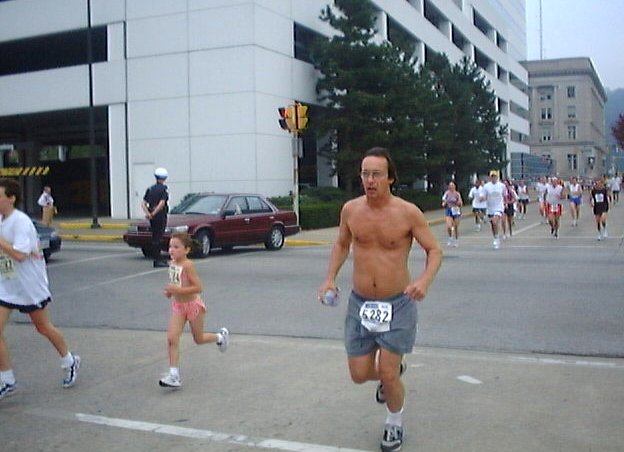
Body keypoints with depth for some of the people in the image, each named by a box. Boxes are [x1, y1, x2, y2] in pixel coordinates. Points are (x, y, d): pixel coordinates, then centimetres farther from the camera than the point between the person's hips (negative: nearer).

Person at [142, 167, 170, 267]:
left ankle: (158, 258, 21)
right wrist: (153, 214, -18)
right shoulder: (164, 189, -8)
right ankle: (157, 260, -4)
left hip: (153, 217, 6)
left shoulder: (150, 189, 12)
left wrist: (148, 213, -7)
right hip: (161, 215, -6)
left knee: (155, 238, 13)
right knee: (157, 238, -5)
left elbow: (143, 204, 4)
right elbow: (162, 203, -21)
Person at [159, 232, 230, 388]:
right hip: (177, 306, 6)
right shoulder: (172, 264, 0)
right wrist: (170, 291, 0)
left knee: (199, 339, 12)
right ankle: (174, 375, -6)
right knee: (171, 339, -8)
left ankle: (221, 336, 42)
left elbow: (198, 287, -26)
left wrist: (178, 290, -31)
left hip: (193, 305, -6)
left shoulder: (188, 265, -23)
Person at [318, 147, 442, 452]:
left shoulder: (408, 213, -14)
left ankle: (394, 425, 28)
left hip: (397, 304, -3)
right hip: (360, 303, 4)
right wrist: (330, 278, 1)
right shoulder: (350, 209, -3)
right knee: (360, 374, 7)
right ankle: (394, 368, 44)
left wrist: (425, 280, -24)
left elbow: (434, 250, -5)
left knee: (387, 375, -4)